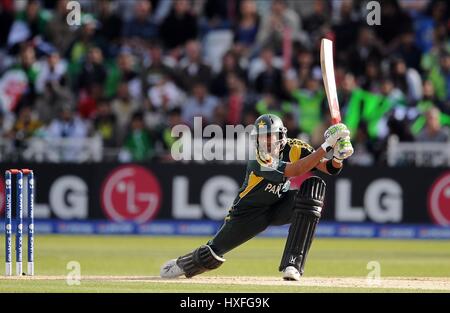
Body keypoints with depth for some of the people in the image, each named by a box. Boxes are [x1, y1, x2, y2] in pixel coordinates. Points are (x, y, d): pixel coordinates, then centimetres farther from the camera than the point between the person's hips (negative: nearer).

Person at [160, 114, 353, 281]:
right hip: (249, 211, -3)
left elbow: (330, 168, -24)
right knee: (211, 255, -2)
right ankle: (181, 265, 42)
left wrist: (338, 157, -48)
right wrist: (326, 146, -51)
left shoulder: (293, 149, -20)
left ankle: (292, 263, -29)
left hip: (280, 205, 3)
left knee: (314, 185, -27)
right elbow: (294, 171, -46)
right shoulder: (257, 160, -32)